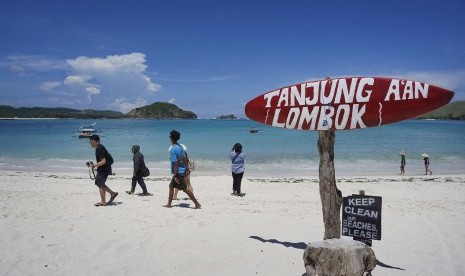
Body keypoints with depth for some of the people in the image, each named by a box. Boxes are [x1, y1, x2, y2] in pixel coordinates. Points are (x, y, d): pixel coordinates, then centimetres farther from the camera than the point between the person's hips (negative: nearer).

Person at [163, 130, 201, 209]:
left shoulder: (173, 150, -19)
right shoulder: (180, 147, 6)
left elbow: (175, 164, -21)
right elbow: (184, 159, 10)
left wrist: (175, 176, -18)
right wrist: (186, 169, 17)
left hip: (178, 172, -9)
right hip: (182, 170, 9)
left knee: (185, 189, -4)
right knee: (171, 186, 18)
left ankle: (197, 204, -2)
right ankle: (169, 204, 27)